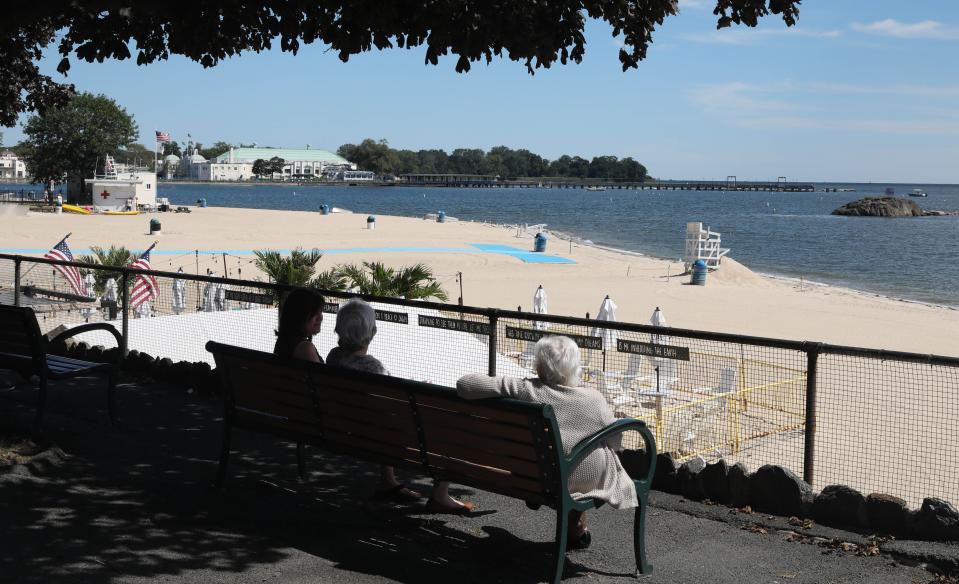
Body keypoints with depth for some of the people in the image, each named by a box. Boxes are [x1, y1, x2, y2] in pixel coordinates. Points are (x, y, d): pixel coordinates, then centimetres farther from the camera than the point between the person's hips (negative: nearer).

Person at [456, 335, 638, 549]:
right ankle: (577, 528, 46)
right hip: (587, 480, -1)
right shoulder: (595, 400, -19)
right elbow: (615, 443, -4)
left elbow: (464, 383, -21)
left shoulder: (523, 391, -21)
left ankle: (576, 529, 43)